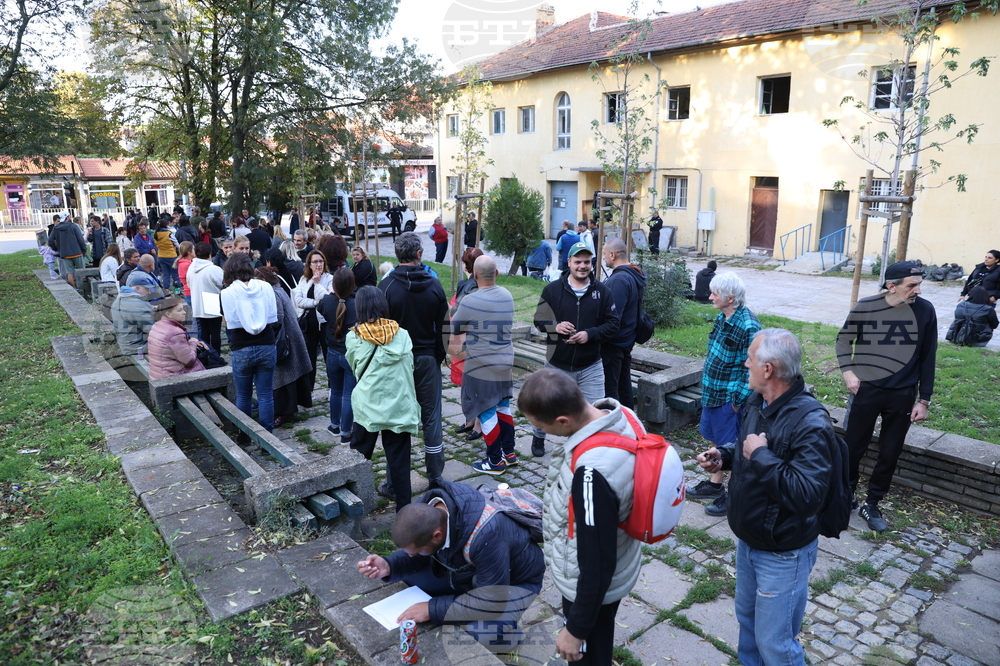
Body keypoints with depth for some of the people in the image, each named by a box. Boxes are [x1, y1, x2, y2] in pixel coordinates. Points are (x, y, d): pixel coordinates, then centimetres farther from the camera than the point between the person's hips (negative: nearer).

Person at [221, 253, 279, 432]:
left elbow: (230, 324, -3)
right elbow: (274, 320, 1)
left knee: (243, 397, 14)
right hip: (266, 347, 1)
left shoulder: (227, 292, -7)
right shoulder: (266, 287, -3)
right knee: (266, 395, 8)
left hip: (241, 350, -1)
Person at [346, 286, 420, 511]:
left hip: (367, 407, 0)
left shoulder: (354, 338, -3)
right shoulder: (402, 335, 0)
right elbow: (409, 370, 6)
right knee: (399, 462, 6)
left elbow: (355, 369, 11)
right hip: (399, 407, 1)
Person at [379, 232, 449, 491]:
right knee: (431, 416, 10)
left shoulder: (386, 286, -11)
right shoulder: (434, 285, -3)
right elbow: (443, 326, 2)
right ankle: (436, 477, 19)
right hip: (427, 360, 2)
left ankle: (395, 483, 14)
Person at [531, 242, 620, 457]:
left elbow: (614, 323, -1)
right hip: (557, 364, 1)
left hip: (591, 367, 0)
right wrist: (555, 326, -19)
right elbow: (539, 320, 2)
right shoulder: (552, 289, -2)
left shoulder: (602, 291, -1)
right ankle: (538, 438, 44)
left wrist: (590, 334, -17)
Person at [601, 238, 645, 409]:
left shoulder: (619, 279, -23)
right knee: (624, 385, 20)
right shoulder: (633, 276, 9)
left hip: (612, 343, -10)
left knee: (609, 389, -1)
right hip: (627, 340, 10)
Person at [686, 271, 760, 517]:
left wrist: (738, 399, -18)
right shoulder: (722, 318, 4)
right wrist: (707, 386, 16)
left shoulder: (748, 326, -22)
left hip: (731, 396, -9)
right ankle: (715, 484, 37)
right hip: (713, 390, 9)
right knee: (716, 440, 21)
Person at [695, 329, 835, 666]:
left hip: (782, 554, -8)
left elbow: (806, 495, -37)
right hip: (748, 539, 8)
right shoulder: (758, 402, -3)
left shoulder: (810, 423, -29)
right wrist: (723, 455, -3)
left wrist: (761, 456, -31)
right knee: (747, 617, 27)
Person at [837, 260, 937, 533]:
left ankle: (871, 505, 27)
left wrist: (924, 400, 2)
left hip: (903, 396, 1)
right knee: (853, 447, 9)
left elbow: (927, 358, 2)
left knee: (890, 454, 10)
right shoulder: (865, 307, -9)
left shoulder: (925, 310, -6)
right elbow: (844, 339, 7)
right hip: (866, 390, -1)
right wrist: (847, 371, -7)